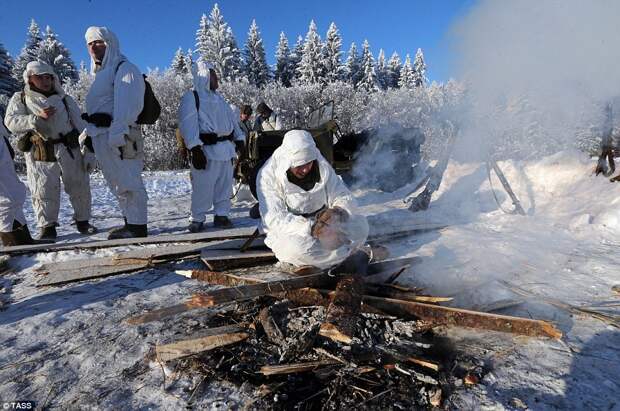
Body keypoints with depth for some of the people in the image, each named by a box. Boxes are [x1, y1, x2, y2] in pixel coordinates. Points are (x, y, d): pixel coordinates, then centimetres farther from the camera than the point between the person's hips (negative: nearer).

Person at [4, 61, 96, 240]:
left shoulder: (65, 100, 11)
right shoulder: (20, 99, 10)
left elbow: (81, 127, 6)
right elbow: (11, 121, -2)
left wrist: (88, 153, -1)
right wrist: (37, 118, -16)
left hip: (70, 150, 1)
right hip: (39, 155, -1)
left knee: (79, 187, 4)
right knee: (44, 191, 0)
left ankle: (83, 221, 19)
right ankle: (47, 227, 11)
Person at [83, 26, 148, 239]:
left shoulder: (124, 69, -5)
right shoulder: (101, 73, 26)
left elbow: (126, 106, -17)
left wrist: (117, 136, -24)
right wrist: (89, 135, 21)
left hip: (118, 137, -10)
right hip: (101, 136, 10)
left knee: (127, 182, -8)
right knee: (118, 183, 13)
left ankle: (137, 225, -1)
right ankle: (130, 223, 22)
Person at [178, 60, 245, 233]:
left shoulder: (218, 97, 21)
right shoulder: (191, 97, -3)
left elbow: (232, 118, 24)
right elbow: (188, 124, -13)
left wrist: (239, 138, 13)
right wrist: (195, 149, -22)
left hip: (226, 148, 7)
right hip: (207, 149, -7)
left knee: (225, 184, 9)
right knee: (203, 186, -6)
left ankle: (221, 215, 20)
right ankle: (197, 219, 6)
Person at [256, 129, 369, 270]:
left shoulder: (321, 166, -4)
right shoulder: (268, 175, -17)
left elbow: (344, 197, -2)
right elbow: (275, 220, -24)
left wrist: (336, 211, -27)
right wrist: (310, 228, -38)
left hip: (321, 225, 4)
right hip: (289, 233, -4)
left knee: (360, 224, -14)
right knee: (295, 247, -37)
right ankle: (345, 252, -14)